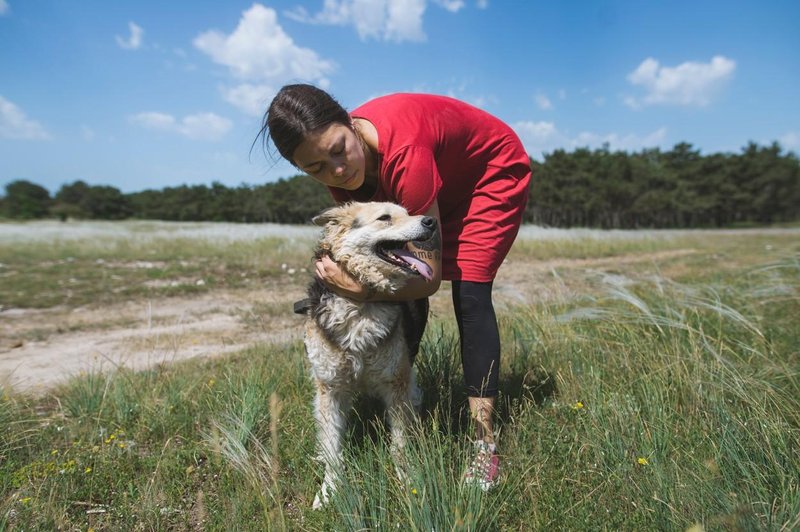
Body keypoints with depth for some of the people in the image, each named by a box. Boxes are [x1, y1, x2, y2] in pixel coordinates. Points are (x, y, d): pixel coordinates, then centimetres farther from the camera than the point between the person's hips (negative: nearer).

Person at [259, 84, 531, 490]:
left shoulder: (404, 153, -42)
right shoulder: (340, 170, -20)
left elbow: (430, 276, -35)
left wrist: (362, 289, -41)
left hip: (493, 173, -6)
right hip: (441, 184, 6)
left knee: (470, 294, -18)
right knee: (408, 290, -3)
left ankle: (485, 443, -13)